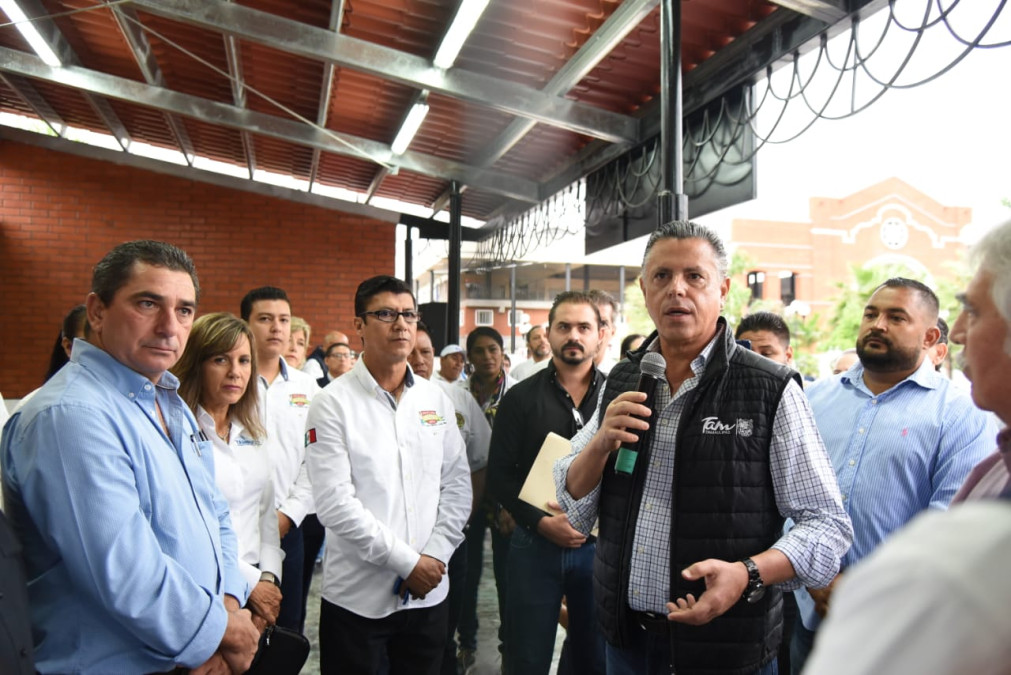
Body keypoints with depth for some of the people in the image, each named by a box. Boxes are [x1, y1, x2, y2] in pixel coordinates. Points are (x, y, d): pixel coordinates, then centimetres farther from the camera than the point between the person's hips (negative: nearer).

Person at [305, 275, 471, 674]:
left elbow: (457, 484, 5)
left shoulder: (435, 399, 5)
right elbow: (334, 503, -15)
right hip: (357, 597, -4)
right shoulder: (333, 404, -9)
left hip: (429, 592, 4)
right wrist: (407, 562, -14)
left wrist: (435, 555, -7)